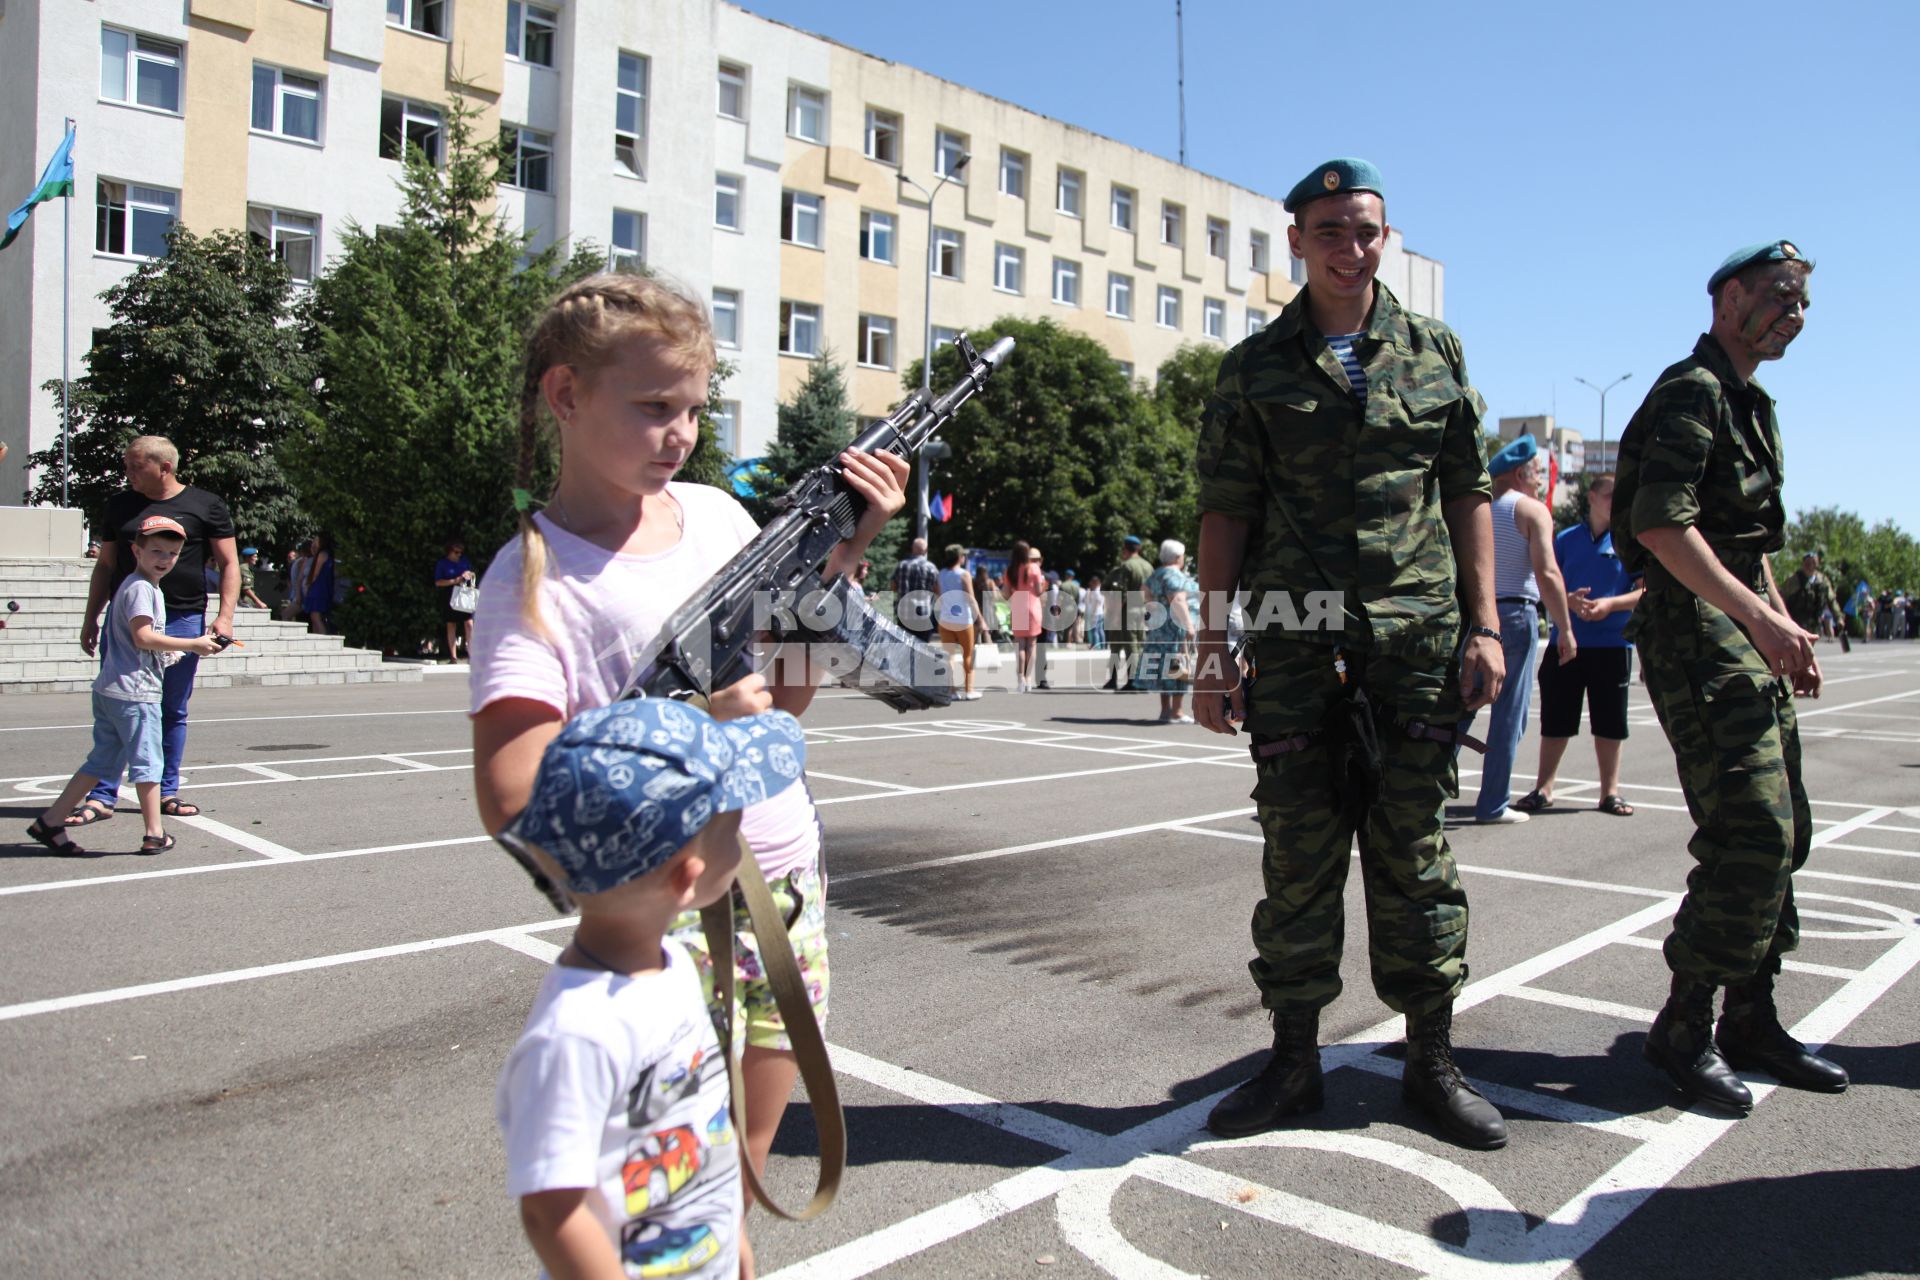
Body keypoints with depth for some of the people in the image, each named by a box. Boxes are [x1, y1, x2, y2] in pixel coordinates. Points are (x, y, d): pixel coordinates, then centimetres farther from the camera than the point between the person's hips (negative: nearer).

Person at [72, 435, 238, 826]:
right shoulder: (120, 505, 11)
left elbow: (229, 563, 2)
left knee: (173, 712, 7)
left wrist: (225, 615, -9)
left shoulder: (205, 506, 1)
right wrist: (91, 618, 14)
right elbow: (105, 566, 17)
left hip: (182, 620, -2)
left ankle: (167, 792, 18)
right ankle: (102, 796, 7)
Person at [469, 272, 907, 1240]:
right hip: (671, 917, -5)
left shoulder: (718, 513, 3)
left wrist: (844, 553, -1)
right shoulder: (537, 577, -14)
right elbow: (511, 803, -22)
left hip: (790, 885, 6)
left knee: (747, 1161, 20)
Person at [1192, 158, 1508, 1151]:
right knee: (1298, 854, 4)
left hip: (1418, 638, 1)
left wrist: (1485, 625, 2)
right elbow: (1225, 512, 4)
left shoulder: (1435, 353, 12)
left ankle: (1431, 1062, 20)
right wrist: (1213, 649, -3)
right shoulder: (1255, 368, 7)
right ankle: (1294, 1062, 17)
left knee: (1412, 853, 6)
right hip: (1296, 644, -1)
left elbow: (1468, 497, 11)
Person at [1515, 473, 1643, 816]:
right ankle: (1544, 788, 14)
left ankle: (1610, 792, 17)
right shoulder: (1566, 539, 8)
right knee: (1555, 720, 5)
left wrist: (1610, 603, -19)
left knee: (1609, 722, 6)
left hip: (1613, 644, -1)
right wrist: (1568, 600, -13)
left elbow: (1647, 590, -2)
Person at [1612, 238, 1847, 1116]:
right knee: (1750, 834, -13)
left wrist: (1785, 628, 18)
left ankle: (1751, 1020, 18)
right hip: (1695, 628, -10)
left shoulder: (1751, 405, 23)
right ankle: (1683, 1027, -1)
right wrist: (1759, 614, -25)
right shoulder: (1691, 391, -8)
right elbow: (1660, 524, -21)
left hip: (1745, 630, 10)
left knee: (1782, 834, 9)